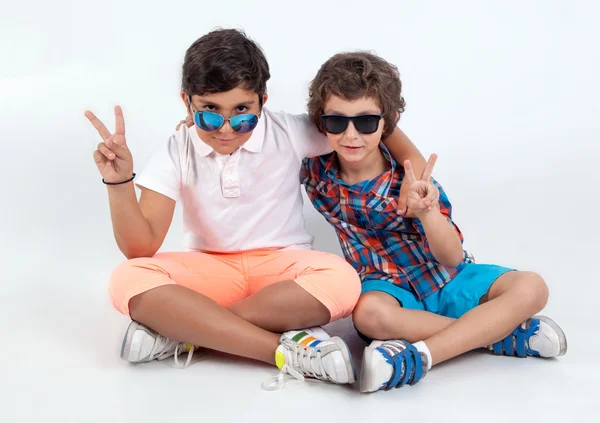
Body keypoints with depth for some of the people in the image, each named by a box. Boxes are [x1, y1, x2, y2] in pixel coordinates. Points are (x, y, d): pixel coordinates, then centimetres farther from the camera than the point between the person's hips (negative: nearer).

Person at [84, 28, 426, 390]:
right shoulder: (177, 153, -7)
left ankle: (180, 331, -27)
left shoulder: (290, 133, -10)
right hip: (209, 271, 1)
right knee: (128, 281, -30)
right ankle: (287, 351, -35)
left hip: (283, 266, 0)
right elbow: (141, 249, -13)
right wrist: (119, 182, -27)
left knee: (342, 282, -35)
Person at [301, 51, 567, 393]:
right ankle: (499, 332, -24)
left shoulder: (411, 178, -17)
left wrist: (428, 212, -38)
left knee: (531, 288, -22)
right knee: (368, 313, -38)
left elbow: (451, 258, -18)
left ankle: (419, 355, -37)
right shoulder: (317, 174, -12)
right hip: (389, 287, 0)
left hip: (447, 278, 1)